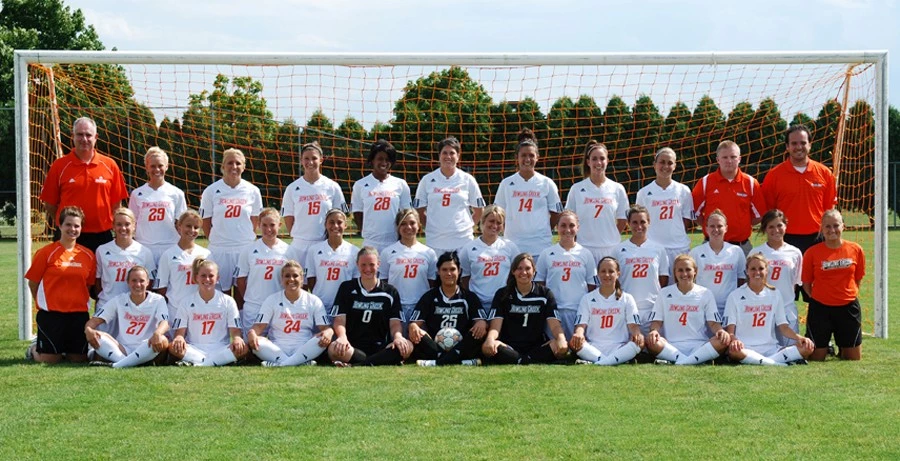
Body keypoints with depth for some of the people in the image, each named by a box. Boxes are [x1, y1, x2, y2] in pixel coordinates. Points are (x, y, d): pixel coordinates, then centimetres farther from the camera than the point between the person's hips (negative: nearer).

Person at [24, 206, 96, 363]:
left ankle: (64, 349, 36)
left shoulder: (88, 256, 5)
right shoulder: (46, 253, -5)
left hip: (79, 314, 4)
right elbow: (32, 282, 0)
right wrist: (44, 303, 4)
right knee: (51, 359, -2)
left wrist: (80, 302, 4)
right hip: (51, 314, -4)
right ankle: (34, 349, 30)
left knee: (79, 359, 5)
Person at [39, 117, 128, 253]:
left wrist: (118, 231, 4)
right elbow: (49, 203, 5)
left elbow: (117, 202, 8)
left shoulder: (110, 165, 5)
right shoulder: (59, 166, 2)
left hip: (102, 237, 1)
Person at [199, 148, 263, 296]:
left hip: (245, 249, 1)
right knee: (221, 292, 1)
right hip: (219, 250, -1)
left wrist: (248, 241, 6)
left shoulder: (253, 191, 4)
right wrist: (216, 241, 4)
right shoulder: (211, 191, 0)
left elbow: (255, 222, 11)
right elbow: (206, 223, 4)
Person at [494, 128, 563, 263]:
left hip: (541, 245, -1)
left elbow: (556, 214, 10)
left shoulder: (547, 184, 4)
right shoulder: (506, 184, 6)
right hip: (513, 244, 1)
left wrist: (544, 232, 7)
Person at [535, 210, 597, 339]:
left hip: (579, 310, 0)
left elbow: (592, 286, 9)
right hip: (553, 310, 0)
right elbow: (539, 284, 9)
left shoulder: (586, 254, 7)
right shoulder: (546, 254, 6)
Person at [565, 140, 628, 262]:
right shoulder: (576, 189, 4)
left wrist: (611, 238, 5)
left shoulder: (617, 189, 6)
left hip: (611, 249, 1)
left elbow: (622, 221, 11)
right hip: (584, 247, -1)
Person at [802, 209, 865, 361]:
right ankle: (825, 347, 35)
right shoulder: (812, 252, -6)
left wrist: (851, 295, 1)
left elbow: (858, 279, 10)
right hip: (820, 308, -2)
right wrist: (818, 297, -6)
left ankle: (842, 348, 39)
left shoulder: (855, 249, -1)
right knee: (816, 358, 3)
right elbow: (806, 283, 1)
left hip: (848, 307, 2)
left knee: (854, 358, 8)